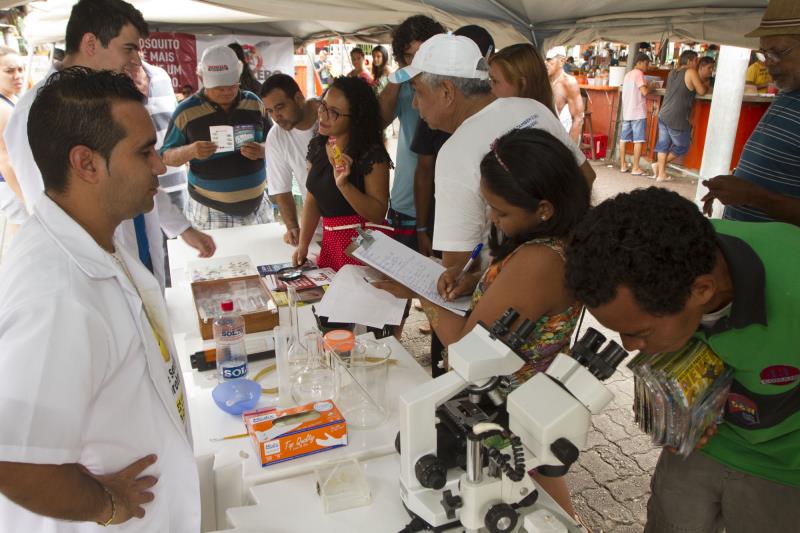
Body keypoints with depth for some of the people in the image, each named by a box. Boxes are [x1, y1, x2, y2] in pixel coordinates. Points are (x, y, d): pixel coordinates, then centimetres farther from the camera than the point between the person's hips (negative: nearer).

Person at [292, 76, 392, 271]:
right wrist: (303, 245, 3)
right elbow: (312, 199, 11)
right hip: (330, 242, 6)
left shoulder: (372, 155, -15)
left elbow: (378, 214, -18)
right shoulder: (317, 146, 7)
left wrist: (344, 185, -29)